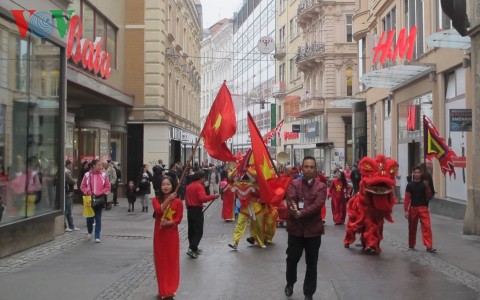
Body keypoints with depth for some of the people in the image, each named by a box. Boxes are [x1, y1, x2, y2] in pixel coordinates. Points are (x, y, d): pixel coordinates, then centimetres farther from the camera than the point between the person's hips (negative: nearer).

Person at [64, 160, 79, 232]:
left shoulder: (67, 172, 16)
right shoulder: (66, 172, -18)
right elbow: (72, 181, -21)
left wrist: (73, 181, -4)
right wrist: (75, 181, -2)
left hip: (68, 193, 11)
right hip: (66, 193, -11)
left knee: (69, 212, 14)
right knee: (66, 211, -3)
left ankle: (71, 226, 21)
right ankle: (64, 227, 4)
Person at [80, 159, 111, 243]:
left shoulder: (103, 175, -1)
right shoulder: (87, 175, -1)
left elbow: (108, 186, 4)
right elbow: (83, 186, 4)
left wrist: (100, 192, -7)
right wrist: (87, 192, -12)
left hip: (100, 199, 0)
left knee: (98, 218, 1)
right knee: (89, 217, 7)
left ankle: (97, 237, 6)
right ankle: (89, 232, 35)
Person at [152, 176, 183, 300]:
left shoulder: (178, 202, -2)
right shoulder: (156, 200, 0)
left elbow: (179, 219, -6)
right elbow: (158, 211, -20)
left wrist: (168, 223, -23)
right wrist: (168, 199, -30)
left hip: (172, 235, -1)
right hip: (159, 234, 1)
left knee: (172, 261, 3)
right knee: (161, 261, 7)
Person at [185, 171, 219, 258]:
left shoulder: (188, 186, 13)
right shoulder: (200, 186, -13)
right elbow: (203, 198, -27)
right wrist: (213, 196, -22)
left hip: (189, 210, 8)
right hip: (197, 211, -8)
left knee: (191, 230, 14)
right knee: (198, 231, -5)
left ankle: (193, 248, 22)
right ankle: (192, 249, -14)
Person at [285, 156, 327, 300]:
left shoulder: (321, 186, -1)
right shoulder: (294, 184, 4)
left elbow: (317, 204, -15)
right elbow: (290, 200, -12)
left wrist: (301, 213, -25)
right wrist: (294, 211, -32)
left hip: (313, 229, -1)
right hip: (295, 227, 1)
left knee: (311, 263, 7)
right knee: (292, 258, 12)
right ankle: (290, 283, 39)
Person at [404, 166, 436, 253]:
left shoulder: (425, 184, 2)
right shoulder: (410, 185, 1)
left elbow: (428, 197, 2)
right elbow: (407, 198, -2)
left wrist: (427, 187, -13)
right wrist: (406, 210, -8)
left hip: (423, 208, -1)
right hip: (413, 208, 1)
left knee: (427, 226, -13)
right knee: (412, 227, 13)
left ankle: (429, 246, -15)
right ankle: (411, 245, 30)